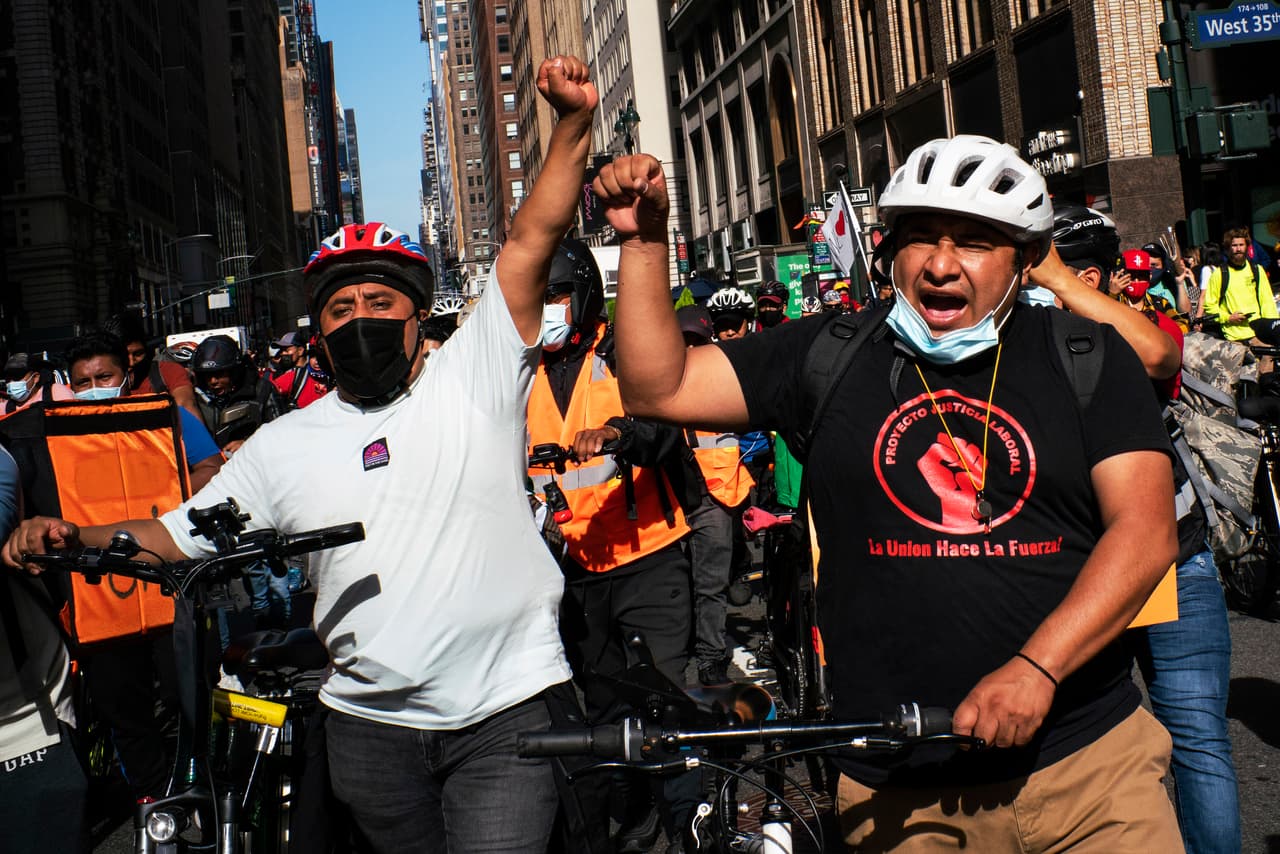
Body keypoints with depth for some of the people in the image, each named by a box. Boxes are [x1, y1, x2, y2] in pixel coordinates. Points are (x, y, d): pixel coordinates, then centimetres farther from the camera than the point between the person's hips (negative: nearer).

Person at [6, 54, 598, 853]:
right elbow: (177, 535, 11)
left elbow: (532, 241, -11)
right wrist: (73, 536, -5)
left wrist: (574, 124, -21)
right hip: (369, 724, 4)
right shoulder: (287, 444, 8)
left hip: (506, 713, -3)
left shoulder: (472, 382, -2)